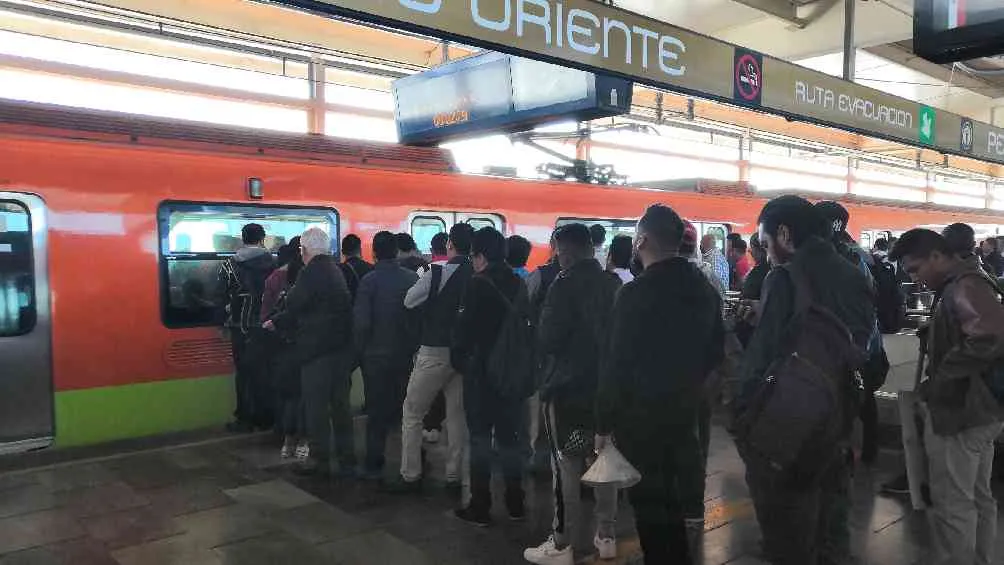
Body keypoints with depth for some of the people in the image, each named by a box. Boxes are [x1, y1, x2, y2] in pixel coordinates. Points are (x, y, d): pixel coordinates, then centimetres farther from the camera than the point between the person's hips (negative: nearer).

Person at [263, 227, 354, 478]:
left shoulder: (311, 272, -13)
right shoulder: (336, 271, 11)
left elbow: (294, 308, -12)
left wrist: (274, 322, 8)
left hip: (317, 349, -8)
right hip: (341, 347, 8)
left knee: (316, 406, 2)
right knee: (340, 404, 13)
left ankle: (320, 460, 10)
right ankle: (346, 460, 19)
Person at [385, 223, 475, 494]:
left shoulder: (436, 273, -14)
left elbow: (409, 301, -4)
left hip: (434, 351, -4)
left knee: (412, 413, 9)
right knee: (457, 414, 13)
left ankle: (410, 476, 12)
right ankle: (454, 476, 19)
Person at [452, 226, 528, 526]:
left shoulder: (479, 284, -15)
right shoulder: (518, 284, 4)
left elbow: (464, 330, -15)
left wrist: (459, 360, -1)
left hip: (482, 372, -6)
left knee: (480, 439, 3)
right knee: (509, 437, 15)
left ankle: (480, 508, 9)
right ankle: (515, 504, 22)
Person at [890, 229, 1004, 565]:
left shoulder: (966, 286, -19)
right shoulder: (963, 286, 12)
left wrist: (939, 381, -26)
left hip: (960, 410, -10)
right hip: (976, 408, 10)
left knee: (952, 504, 0)